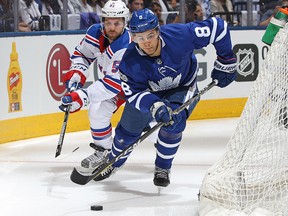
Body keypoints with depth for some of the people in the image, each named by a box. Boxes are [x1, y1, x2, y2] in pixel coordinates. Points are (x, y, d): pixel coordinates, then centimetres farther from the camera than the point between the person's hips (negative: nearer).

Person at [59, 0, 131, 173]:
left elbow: (113, 83, -40)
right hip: (111, 77, 6)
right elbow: (82, 54, 4)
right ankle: (103, 151, 12)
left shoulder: (127, 47, -38)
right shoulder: (95, 33, -16)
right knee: (98, 111, -7)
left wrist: (83, 96, -45)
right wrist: (76, 73, -16)